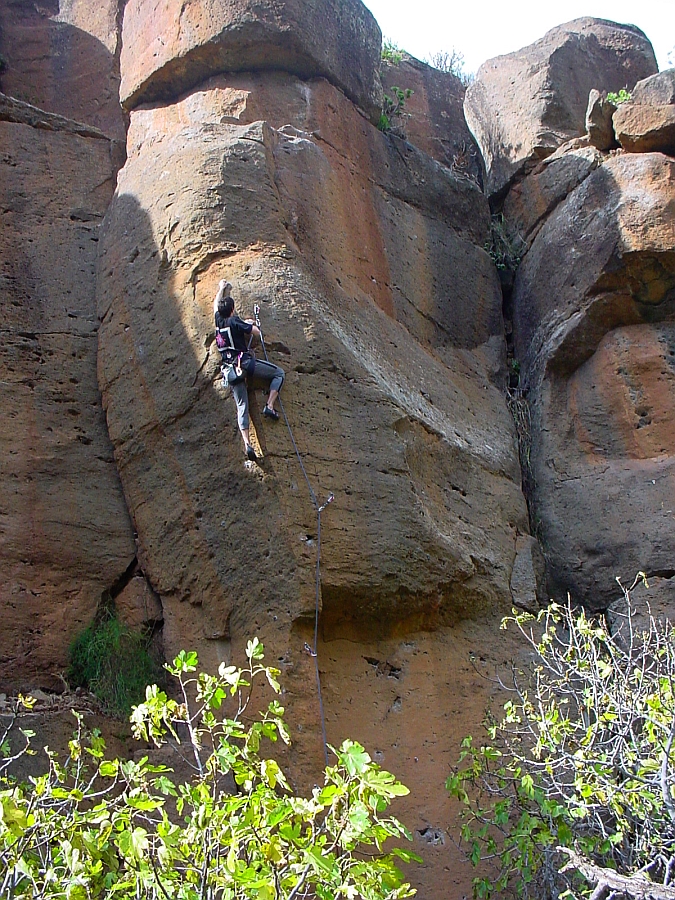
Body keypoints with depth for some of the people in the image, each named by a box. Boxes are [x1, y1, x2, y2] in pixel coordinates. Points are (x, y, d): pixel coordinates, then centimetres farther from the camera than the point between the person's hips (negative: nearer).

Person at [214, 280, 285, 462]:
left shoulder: (218, 321, 12)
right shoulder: (235, 321, -5)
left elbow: (215, 304, 33)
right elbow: (257, 332, -4)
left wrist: (221, 289, 48)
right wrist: (250, 323, 16)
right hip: (245, 363, -6)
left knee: (241, 406, 0)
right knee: (279, 373, 10)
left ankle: (247, 443, -14)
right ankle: (269, 406, -7)